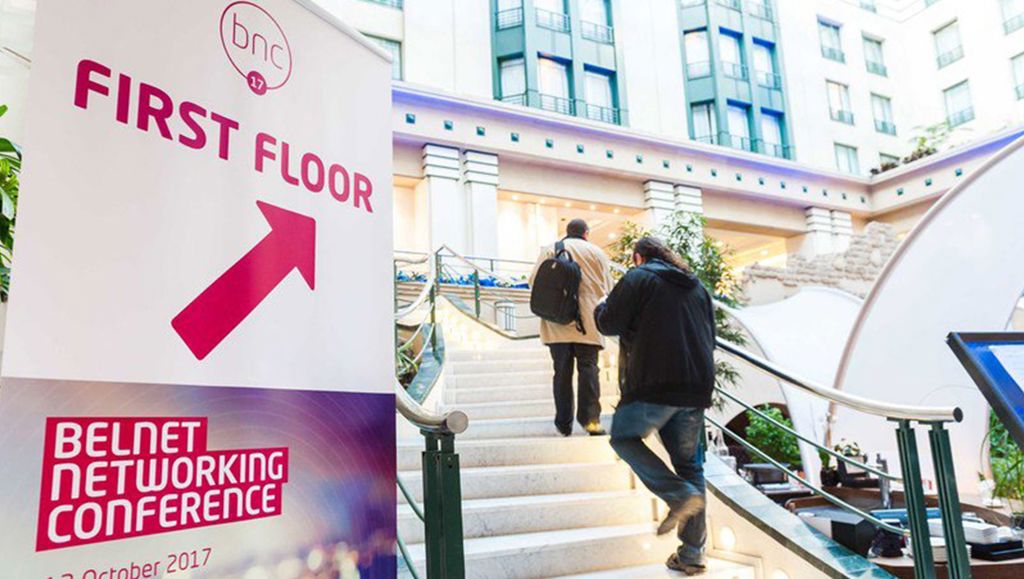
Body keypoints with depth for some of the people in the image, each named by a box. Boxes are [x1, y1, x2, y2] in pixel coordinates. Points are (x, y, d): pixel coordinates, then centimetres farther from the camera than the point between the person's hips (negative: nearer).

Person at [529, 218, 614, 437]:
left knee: (562, 370, 6)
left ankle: (564, 423, 8)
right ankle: (590, 417, -9)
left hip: (558, 322, 1)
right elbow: (607, 288, 7)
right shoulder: (596, 252, 7)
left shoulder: (550, 249, 7)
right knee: (588, 367, 2)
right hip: (588, 323, -1)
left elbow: (534, 281, 2)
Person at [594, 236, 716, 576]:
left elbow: (608, 324, -2)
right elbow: (710, 336, 25)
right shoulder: (697, 286, 20)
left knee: (624, 437, 11)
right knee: (689, 462, 12)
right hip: (697, 387, 7)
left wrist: (600, 308, 19)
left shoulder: (638, 278, -1)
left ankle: (680, 495, -8)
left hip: (654, 385, -7)